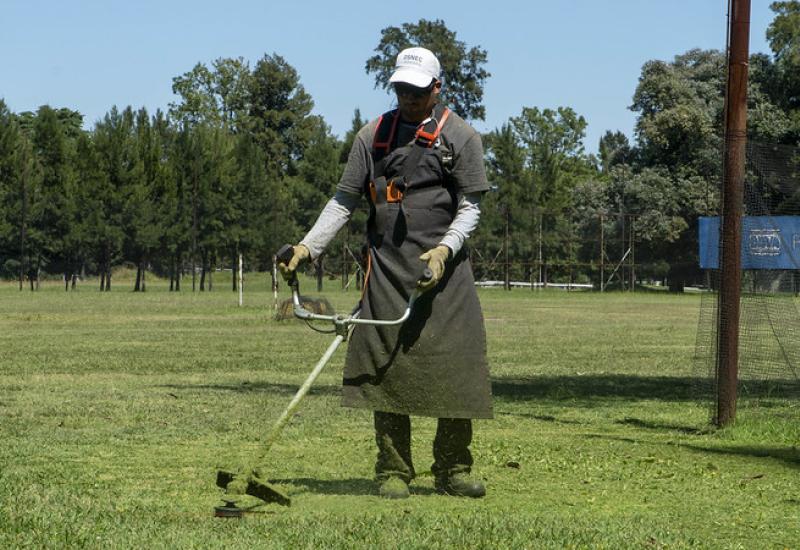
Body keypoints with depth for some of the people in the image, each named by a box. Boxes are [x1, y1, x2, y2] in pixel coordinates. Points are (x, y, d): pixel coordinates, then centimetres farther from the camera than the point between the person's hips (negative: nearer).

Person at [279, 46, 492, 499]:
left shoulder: (461, 136, 5)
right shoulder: (374, 135, 11)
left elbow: (470, 207, 2)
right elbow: (344, 201, 13)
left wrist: (445, 249, -15)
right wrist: (309, 245, 1)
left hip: (446, 270, -1)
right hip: (387, 271, 1)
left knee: (455, 368, -3)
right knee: (387, 369, -2)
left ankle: (453, 470, 9)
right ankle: (393, 473, 5)